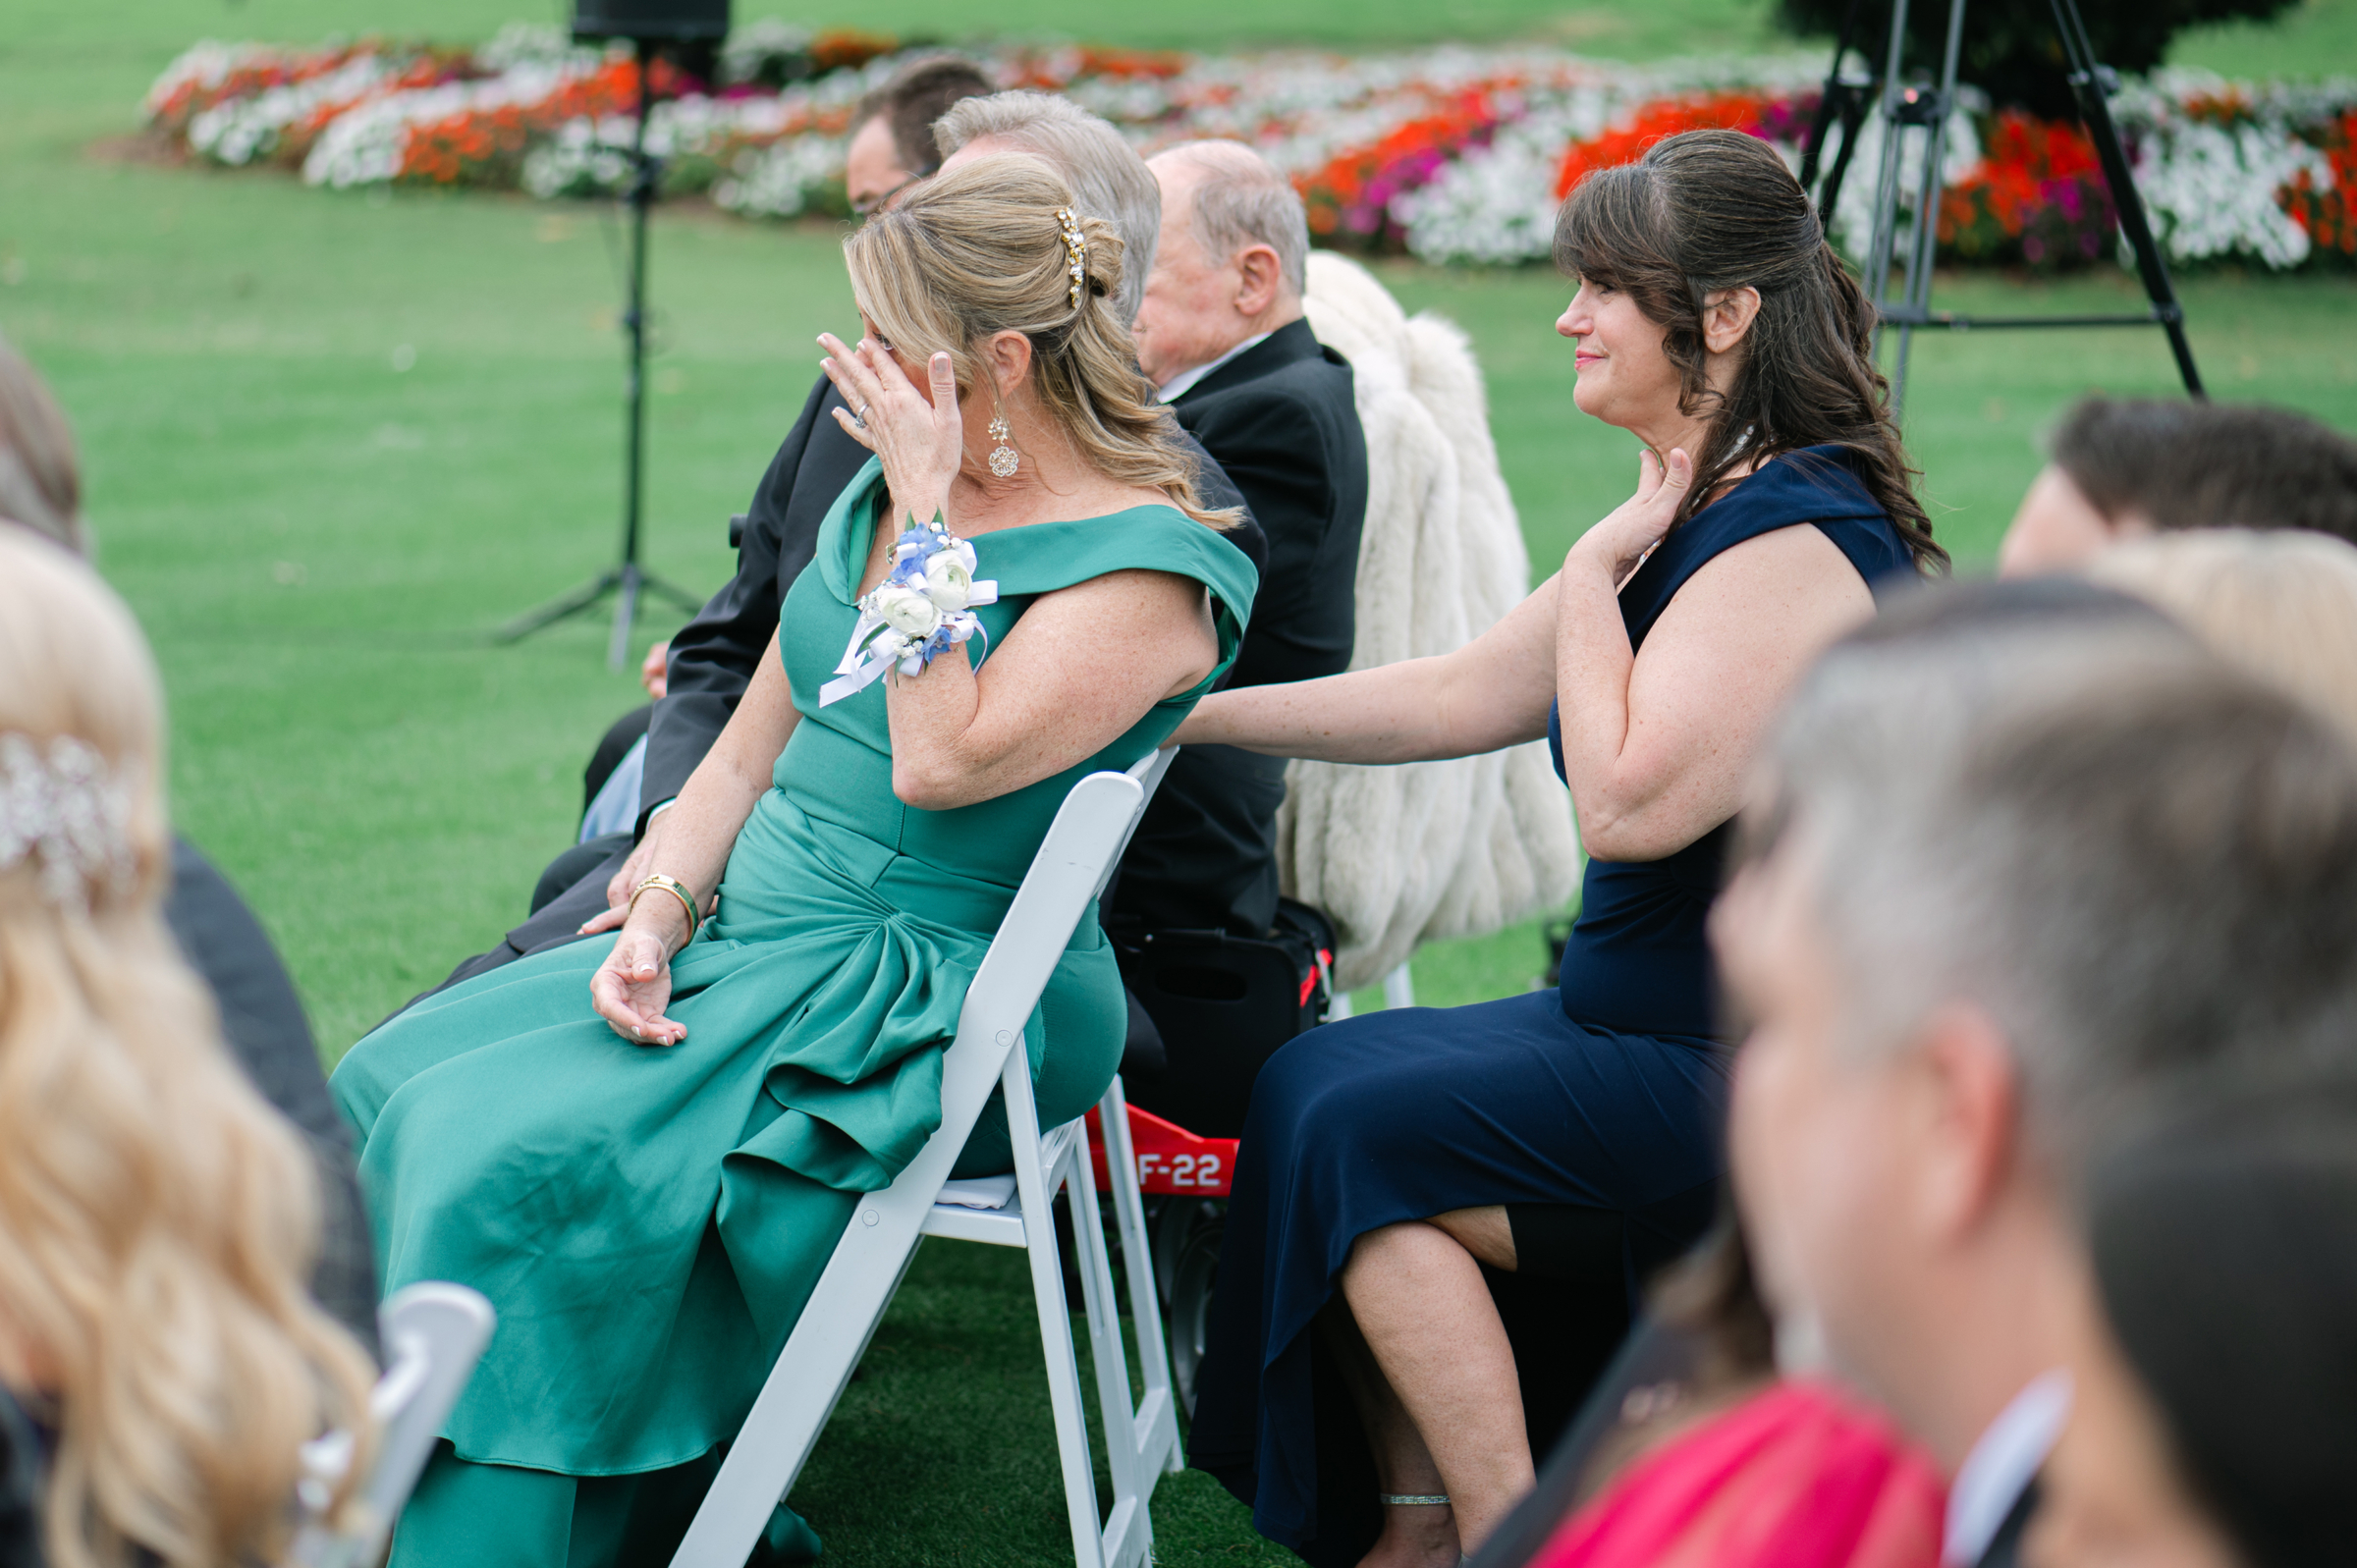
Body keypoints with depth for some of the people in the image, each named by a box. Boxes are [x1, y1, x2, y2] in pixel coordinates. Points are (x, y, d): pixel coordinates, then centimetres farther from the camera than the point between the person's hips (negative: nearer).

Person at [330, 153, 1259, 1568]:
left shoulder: (1149, 565, -11)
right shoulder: (887, 496, 13)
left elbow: (938, 763, -23)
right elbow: (748, 758, 15)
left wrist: (930, 520, -17)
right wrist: (658, 918, -1)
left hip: (926, 1000, -8)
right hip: (748, 944, 9)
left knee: (512, 1152, -24)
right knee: (391, 1088, -8)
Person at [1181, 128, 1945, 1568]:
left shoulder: (1796, 539, -21)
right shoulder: (1703, 515, 12)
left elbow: (1630, 799, -27)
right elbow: (1463, 697, 15)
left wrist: (1597, 567, -15)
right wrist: (1194, 714, 15)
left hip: (1760, 1087, -11)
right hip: (1651, 1030, 11)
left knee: (1365, 1137, -14)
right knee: (1316, 1078, 8)